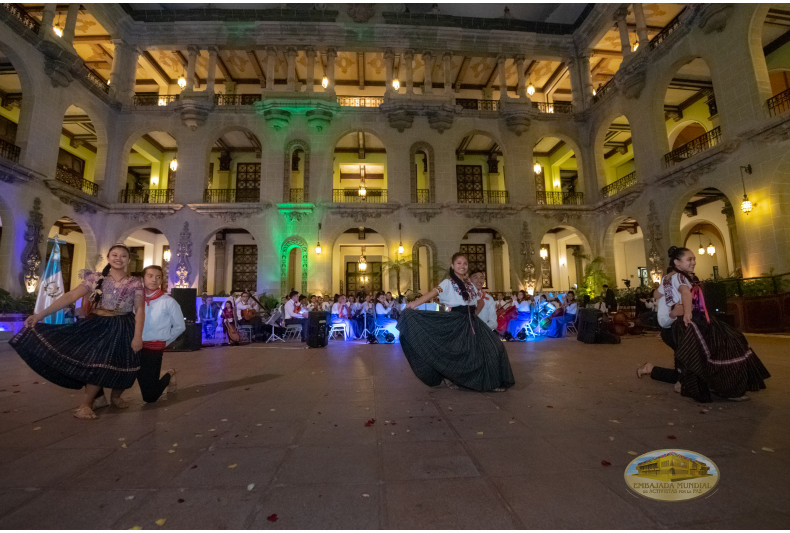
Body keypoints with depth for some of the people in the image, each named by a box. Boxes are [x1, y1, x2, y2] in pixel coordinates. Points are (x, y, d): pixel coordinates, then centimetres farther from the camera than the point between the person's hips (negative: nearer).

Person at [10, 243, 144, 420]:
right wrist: (41, 314, -16)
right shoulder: (96, 278, 1)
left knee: (122, 366, 1)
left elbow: (139, 310, -7)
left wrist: (137, 336, -14)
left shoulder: (135, 283, -3)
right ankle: (85, 404, 15)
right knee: (99, 363, -7)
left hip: (123, 329, 0)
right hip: (97, 325, 1)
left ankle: (115, 396, 30)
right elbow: (71, 296, -6)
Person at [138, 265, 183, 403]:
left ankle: (169, 375, 26)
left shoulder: (168, 302, -5)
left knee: (150, 397, 3)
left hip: (153, 350, -3)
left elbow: (180, 326, 2)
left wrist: (164, 342, 2)